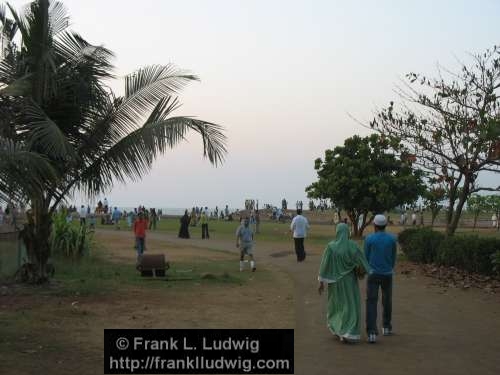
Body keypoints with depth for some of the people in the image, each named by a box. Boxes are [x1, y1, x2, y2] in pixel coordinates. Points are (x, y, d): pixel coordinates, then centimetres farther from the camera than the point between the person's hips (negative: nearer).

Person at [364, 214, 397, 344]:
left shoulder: (369, 238, -8)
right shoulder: (392, 239, -3)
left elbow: (366, 257, 1)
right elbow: (393, 258, 6)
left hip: (373, 274, -2)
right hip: (387, 274, 2)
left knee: (371, 303, -4)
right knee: (387, 301, 21)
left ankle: (372, 332, -15)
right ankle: (386, 327, 33)